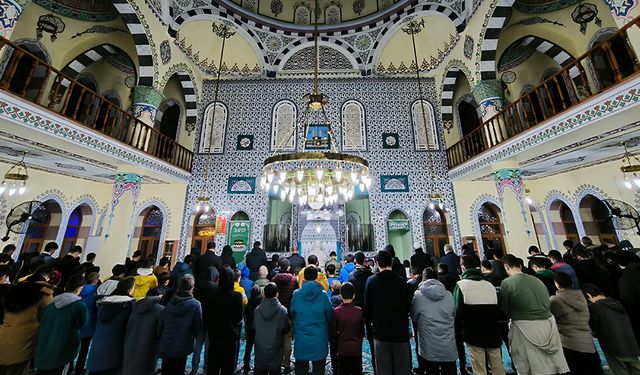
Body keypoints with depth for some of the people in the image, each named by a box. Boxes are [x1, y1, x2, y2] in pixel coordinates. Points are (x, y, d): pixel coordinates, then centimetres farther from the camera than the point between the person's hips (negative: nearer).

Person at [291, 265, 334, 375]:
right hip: (319, 340, -1)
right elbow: (330, 316, -5)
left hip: (301, 340, 1)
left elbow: (292, 315, 1)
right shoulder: (323, 295, -16)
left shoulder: (296, 294, -12)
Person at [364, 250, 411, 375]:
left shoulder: (371, 281, -11)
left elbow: (367, 306, -6)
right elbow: (408, 306, -1)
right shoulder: (402, 281, -9)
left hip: (380, 331, -1)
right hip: (401, 330, 1)